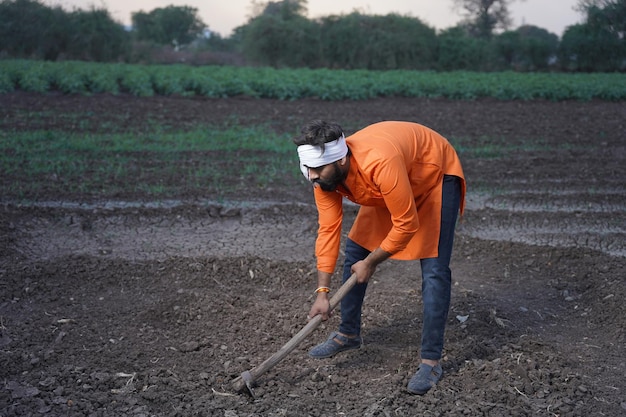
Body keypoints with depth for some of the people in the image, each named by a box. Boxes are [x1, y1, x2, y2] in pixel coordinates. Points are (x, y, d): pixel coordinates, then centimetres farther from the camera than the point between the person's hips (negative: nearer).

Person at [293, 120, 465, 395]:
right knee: (355, 251, 5)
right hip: (386, 188, 7)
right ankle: (348, 333, 23)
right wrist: (322, 292, -18)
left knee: (434, 270, -15)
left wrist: (371, 263, -19)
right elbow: (328, 230, -15)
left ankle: (431, 360, -8)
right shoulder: (324, 175, -22)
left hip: (437, 176, -7)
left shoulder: (380, 163, -43)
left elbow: (406, 225, -33)